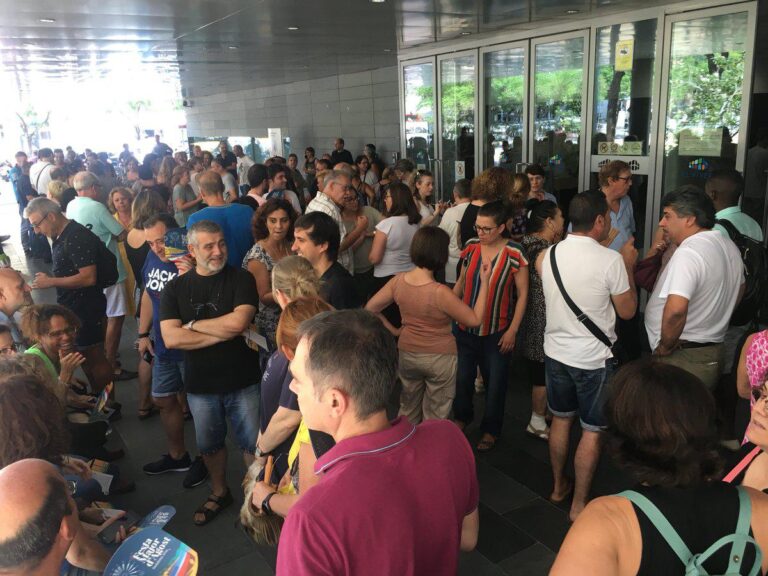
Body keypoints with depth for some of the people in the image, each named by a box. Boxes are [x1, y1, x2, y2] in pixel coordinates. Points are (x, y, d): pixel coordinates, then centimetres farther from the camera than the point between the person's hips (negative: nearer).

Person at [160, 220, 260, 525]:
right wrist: (224, 332, -18)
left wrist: (193, 324, -12)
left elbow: (239, 321, -24)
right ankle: (219, 493, 46)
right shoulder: (175, 288, -1)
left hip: (243, 381, -3)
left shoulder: (241, 279, -8)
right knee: (209, 445, 21)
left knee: (253, 443, 9)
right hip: (200, 385, 3)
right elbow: (171, 338, -14)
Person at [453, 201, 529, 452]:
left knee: (495, 383, 11)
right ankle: (462, 417, 42)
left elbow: (523, 294, -9)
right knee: (462, 377, 14)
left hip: (497, 332, -3)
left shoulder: (513, 253, -14)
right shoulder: (471, 247, -2)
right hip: (465, 328, 4)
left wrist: (513, 330, -10)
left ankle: (491, 429, 33)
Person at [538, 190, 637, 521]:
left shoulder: (547, 256, -4)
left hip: (556, 352, 5)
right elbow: (627, 311, -7)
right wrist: (628, 266, 2)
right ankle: (579, 504, 20)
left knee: (561, 420, 21)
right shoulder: (611, 260, -19)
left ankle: (559, 486, 37)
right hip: (594, 358, -5)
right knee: (592, 431, 9)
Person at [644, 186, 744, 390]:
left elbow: (675, 309, -34)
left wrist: (665, 347, -18)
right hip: (714, 355, 9)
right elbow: (738, 291, 24)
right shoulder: (729, 247, 9)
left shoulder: (688, 253, -22)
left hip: (683, 360, -9)